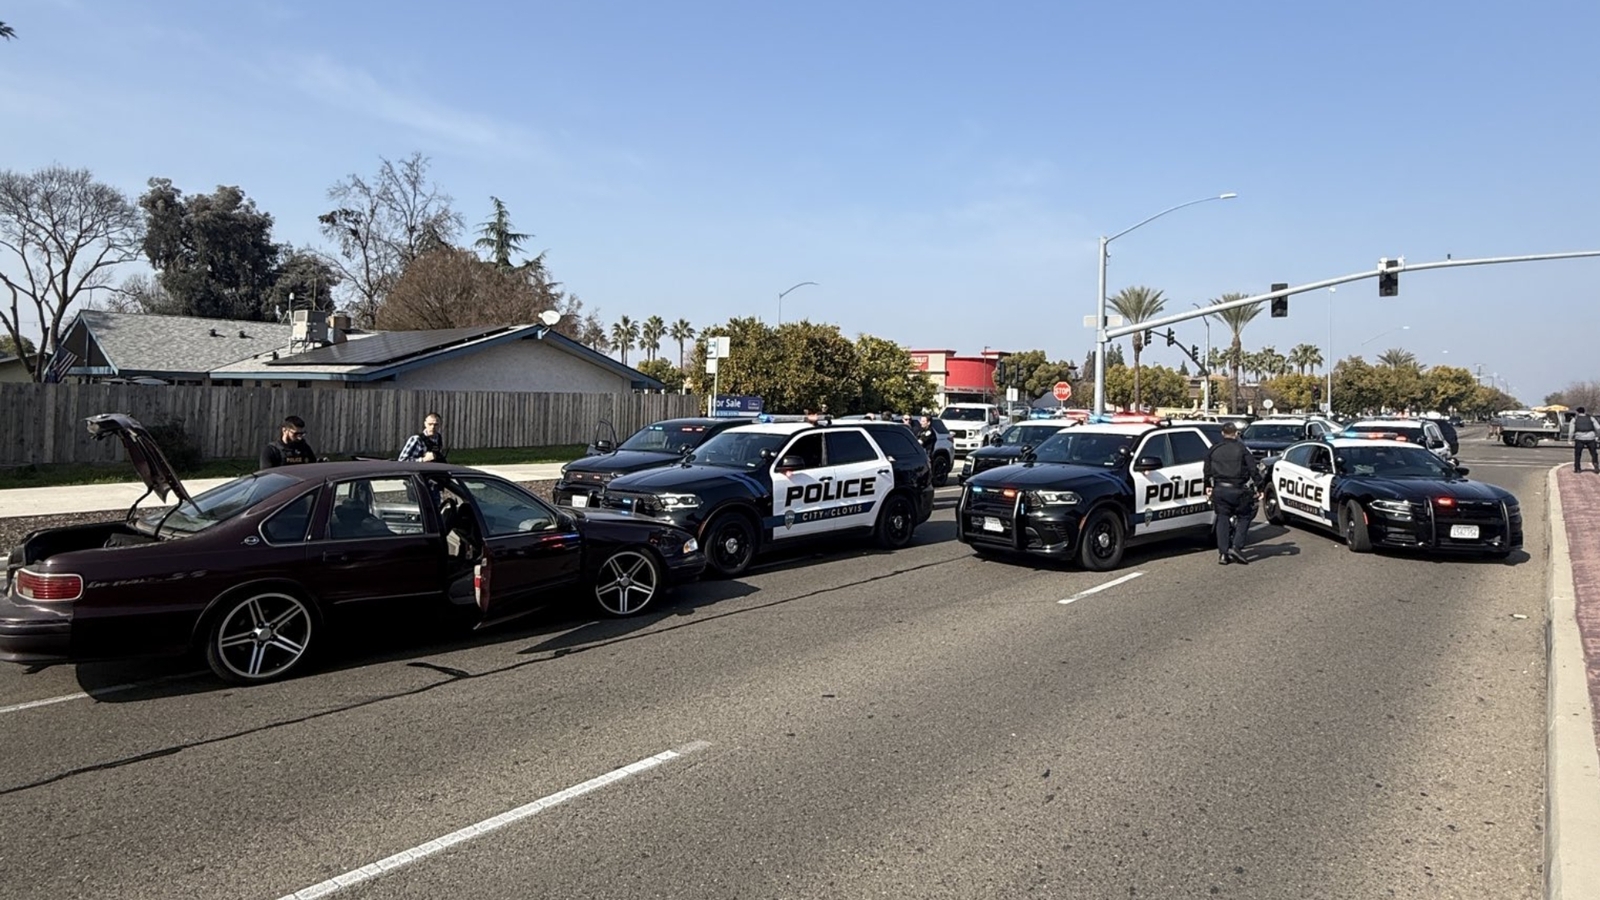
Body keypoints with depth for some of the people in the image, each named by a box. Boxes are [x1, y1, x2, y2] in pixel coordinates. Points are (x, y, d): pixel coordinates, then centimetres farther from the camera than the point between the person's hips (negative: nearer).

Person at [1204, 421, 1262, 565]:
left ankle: (1222, 553, 5)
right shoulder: (1243, 449, -2)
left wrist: (1208, 486, 26)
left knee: (1222, 520, 8)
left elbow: (1207, 471, 16)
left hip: (1219, 490, 4)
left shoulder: (1213, 450, 10)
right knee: (1244, 517, 10)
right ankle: (1236, 546, -5)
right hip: (1237, 490, -4)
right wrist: (1257, 487, -2)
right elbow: (1253, 469, -5)